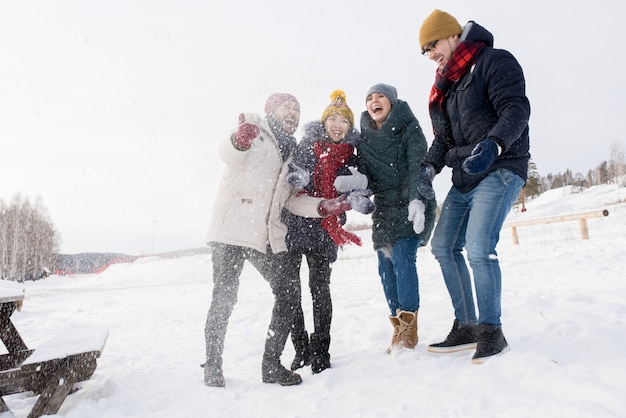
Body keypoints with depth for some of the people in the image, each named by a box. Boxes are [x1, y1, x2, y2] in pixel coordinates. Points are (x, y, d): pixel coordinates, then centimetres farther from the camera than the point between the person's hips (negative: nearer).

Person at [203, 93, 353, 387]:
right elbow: (229, 154, -18)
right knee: (224, 297, -4)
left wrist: (324, 207, 0)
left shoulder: (290, 153, 22)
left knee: (289, 293, -2)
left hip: (268, 237, 6)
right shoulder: (254, 129, 5)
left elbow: (291, 200, 16)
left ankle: (271, 365, 11)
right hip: (232, 229, -6)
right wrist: (240, 140, -42)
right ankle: (212, 365, 15)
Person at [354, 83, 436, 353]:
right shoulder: (364, 139, 10)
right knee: (385, 265, 0)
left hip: (412, 207, -5)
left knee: (402, 257, -18)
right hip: (384, 209, 5)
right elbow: (363, 175, 6)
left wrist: (416, 200, -29)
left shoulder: (410, 129, -3)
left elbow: (417, 167, -15)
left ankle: (408, 325, -9)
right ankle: (399, 327, 10)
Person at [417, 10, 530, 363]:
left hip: (500, 170, -8)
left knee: (479, 247, -21)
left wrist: (493, 144, -34)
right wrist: (430, 168, 2)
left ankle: (492, 332, -3)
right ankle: (467, 327, 16)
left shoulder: (495, 61, -4)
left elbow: (516, 108, -17)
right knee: (444, 247, 5)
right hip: (464, 179, 9)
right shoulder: (445, 86, 19)